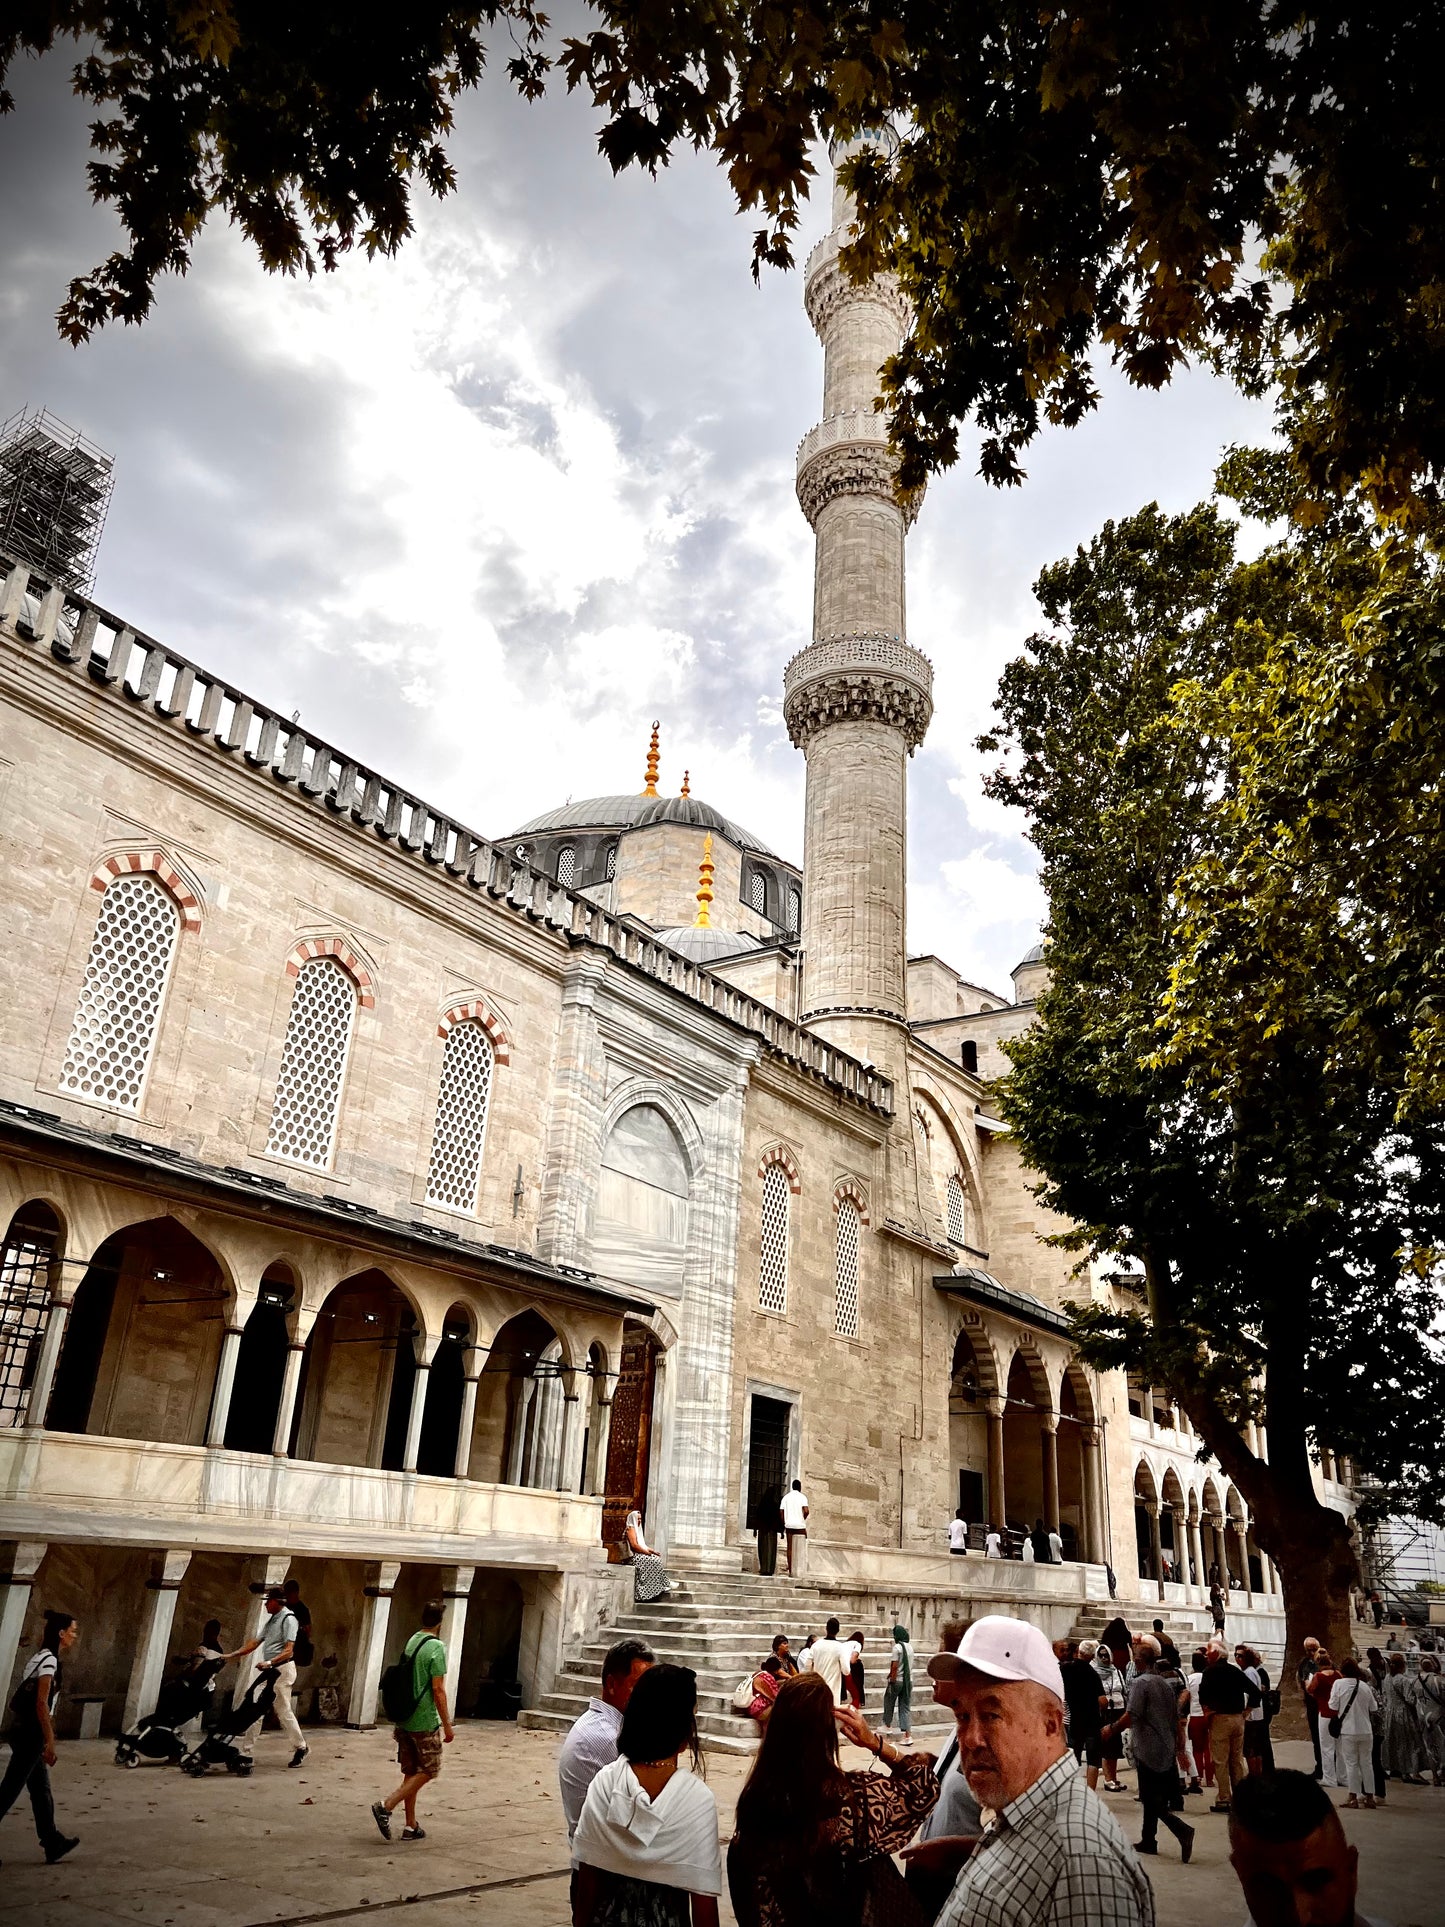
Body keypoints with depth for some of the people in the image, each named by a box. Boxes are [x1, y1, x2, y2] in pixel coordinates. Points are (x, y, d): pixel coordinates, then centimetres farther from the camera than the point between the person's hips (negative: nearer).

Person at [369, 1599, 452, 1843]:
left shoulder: (410, 1642, 8)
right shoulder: (436, 1647, -16)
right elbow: (438, 1690, -18)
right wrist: (447, 1726, -11)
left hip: (404, 1719, 8)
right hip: (425, 1722, -8)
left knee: (411, 1772, 14)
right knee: (428, 1771, 4)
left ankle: (410, 1825, 17)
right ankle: (386, 1806, -7)